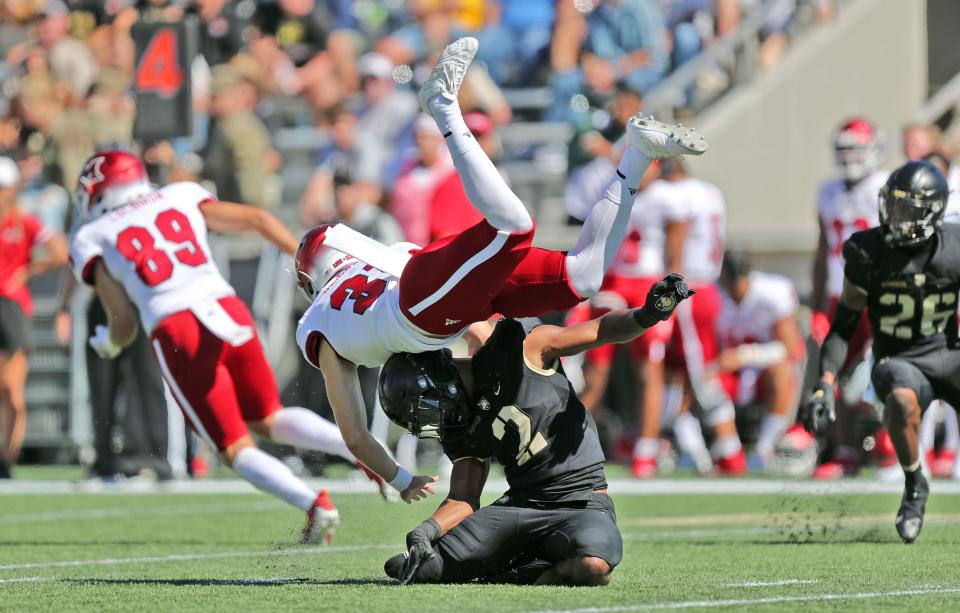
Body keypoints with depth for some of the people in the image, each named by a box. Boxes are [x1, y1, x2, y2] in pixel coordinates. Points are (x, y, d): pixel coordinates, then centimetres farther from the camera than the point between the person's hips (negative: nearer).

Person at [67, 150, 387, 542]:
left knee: (238, 450, 5)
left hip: (177, 334, -4)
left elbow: (124, 325, 9)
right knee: (268, 419, 23)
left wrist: (108, 343, 31)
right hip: (230, 315, 4)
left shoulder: (92, 239, 13)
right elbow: (258, 219, 12)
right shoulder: (181, 199, 22)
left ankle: (314, 504, -20)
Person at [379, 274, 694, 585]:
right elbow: (463, 499, 7)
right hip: (520, 504, 4)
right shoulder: (460, 434, 8)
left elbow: (604, 329, -8)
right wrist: (426, 532, -13)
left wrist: (647, 315, -27)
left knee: (593, 566, -37)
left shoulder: (516, 347, -9)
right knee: (425, 570, -14)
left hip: (582, 502, -4)